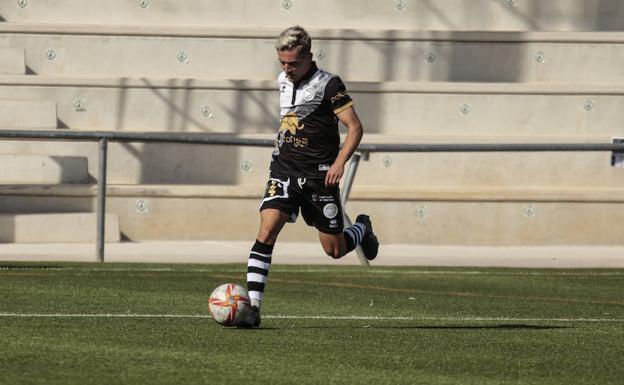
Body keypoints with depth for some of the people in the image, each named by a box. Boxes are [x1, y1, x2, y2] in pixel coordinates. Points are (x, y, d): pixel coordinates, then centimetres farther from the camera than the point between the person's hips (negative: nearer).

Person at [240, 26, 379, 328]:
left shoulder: (328, 85, -10)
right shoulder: (283, 81, 9)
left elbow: (355, 127, -11)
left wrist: (339, 162, -24)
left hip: (319, 175, -4)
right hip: (284, 170, 4)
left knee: (334, 250, 5)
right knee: (267, 231, -17)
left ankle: (362, 230, 41)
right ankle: (252, 307, -20)